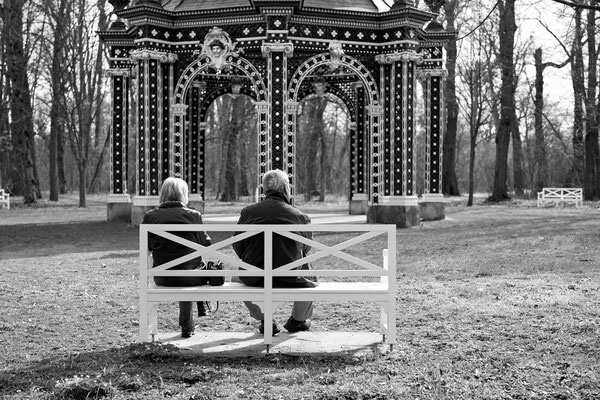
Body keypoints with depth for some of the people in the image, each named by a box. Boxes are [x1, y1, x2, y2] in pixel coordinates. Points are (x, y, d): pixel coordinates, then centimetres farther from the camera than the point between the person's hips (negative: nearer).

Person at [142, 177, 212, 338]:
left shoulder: (150, 216, -4)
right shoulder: (194, 215, -8)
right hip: (191, 277, -2)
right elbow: (205, 245, 0)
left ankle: (187, 326, 41)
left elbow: (146, 246, 8)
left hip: (161, 278, 2)